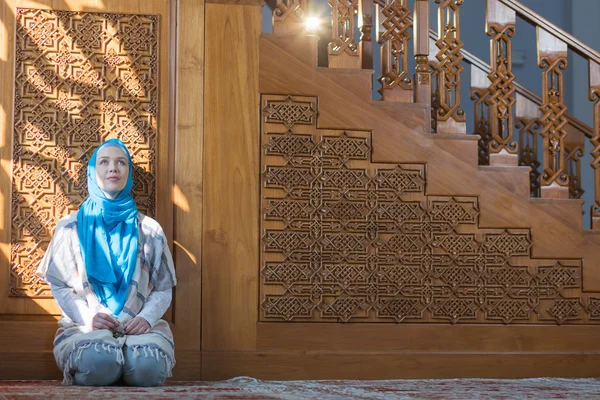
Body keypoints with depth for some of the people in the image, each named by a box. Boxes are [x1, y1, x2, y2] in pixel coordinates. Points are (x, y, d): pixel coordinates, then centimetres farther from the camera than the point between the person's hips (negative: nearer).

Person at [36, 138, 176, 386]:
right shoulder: (70, 227, 11)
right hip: (85, 326, -1)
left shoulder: (149, 230, 13)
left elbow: (163, 289, 9)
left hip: (138, 326, 1)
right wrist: (88, 317, -12)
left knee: (149, 366, -34)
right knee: (97, 362, -37)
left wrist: (147, 317, -14)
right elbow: (59, 285, 7)